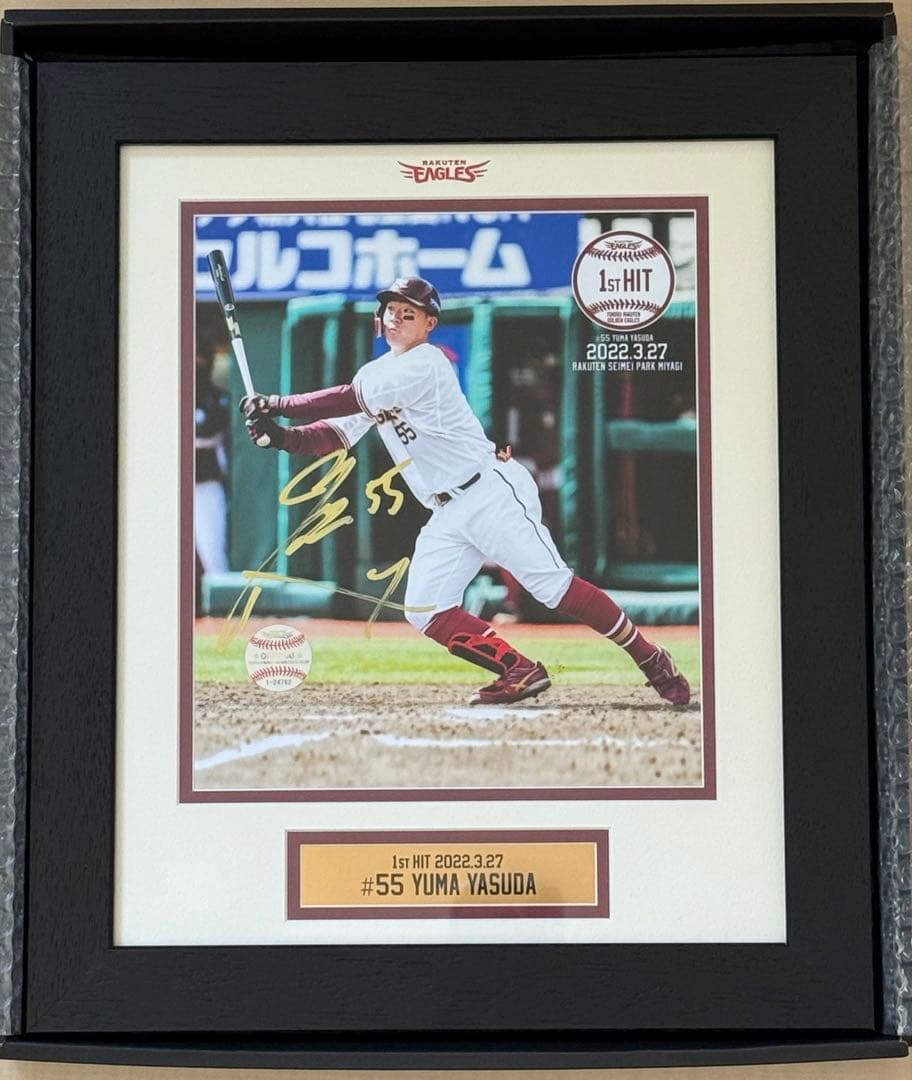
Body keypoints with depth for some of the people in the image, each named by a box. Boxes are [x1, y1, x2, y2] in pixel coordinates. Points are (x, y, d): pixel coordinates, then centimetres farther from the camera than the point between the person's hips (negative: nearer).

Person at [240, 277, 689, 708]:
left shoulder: (423, 364, -12)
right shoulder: (379, 373, 15)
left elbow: (349, 400, -21)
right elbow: (335, 434, 9)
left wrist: (277, 404, -15)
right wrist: (280, 435, -8)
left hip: (492, 491, -9)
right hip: (448, 515, 9)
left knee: (553, 586, -14)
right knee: (425, 611, -5)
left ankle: (652, 660, -4)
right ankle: (520, 671, 0)